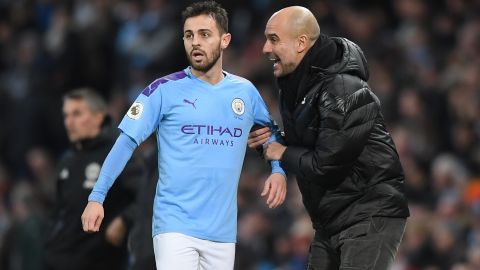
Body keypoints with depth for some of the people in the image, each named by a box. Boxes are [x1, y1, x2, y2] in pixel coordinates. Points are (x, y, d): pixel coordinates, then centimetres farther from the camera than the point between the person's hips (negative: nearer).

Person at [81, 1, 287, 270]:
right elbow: (126, 143, -5)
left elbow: (273, 129, 24)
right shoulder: (165, 90, -3)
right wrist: (97, 197, -12)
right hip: (175, 227, -4)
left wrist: (279, 171, 4)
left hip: (223, 231, 4)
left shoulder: (245, 92, 8)